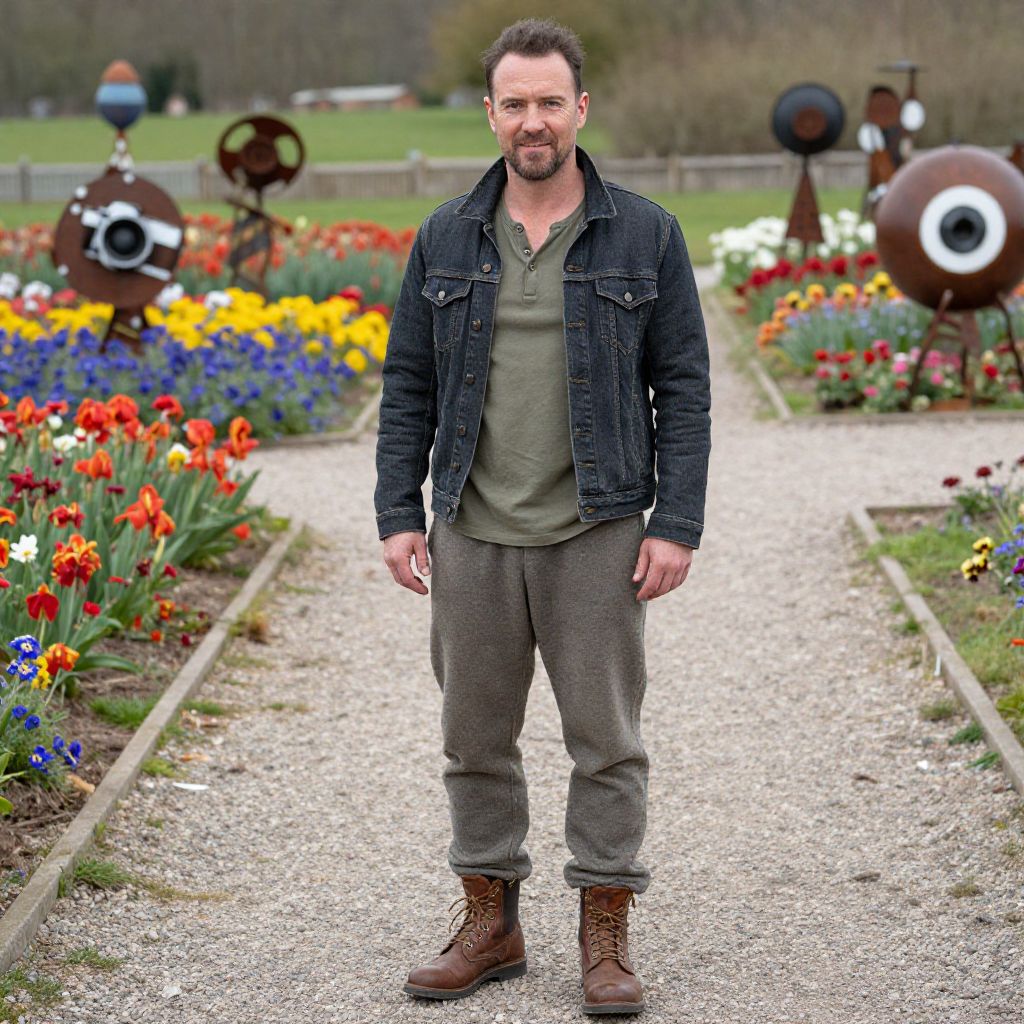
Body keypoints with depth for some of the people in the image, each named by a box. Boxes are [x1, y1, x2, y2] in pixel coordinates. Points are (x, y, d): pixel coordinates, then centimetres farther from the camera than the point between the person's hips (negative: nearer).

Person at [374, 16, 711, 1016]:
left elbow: (683, 390, 0)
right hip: (472, 534, 3)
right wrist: (398, 512, 1)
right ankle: (490, 922, 23)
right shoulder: (445, 239, 6)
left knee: (606, 737, 3)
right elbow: (407, 386, 10)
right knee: (475, 735, 10)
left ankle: (605, 933, 13)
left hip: (596, 536, -2)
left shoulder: (645, 235, 0)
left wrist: (676, 524, -7)